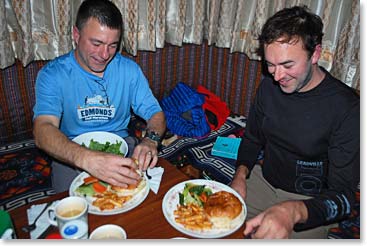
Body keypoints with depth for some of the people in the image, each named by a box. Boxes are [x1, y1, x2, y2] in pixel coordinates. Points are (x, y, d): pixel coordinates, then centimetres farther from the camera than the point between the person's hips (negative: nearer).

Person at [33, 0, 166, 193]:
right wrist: (87, 159, -47)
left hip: (121, 145, 3)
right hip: (71, 154, -2)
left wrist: (150, 140, -26)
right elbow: (42, 131, -27)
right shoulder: (52, 75, -12)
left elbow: (155, 113, -2)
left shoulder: (129, 70, -3)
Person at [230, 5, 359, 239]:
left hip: (310, 204, -4)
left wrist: (294, 211, -42)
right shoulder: (269, 86, -5)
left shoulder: (347, 108, -22)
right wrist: (241, 174, -10)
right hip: (263, 181, 5)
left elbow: (343, 195, -22)